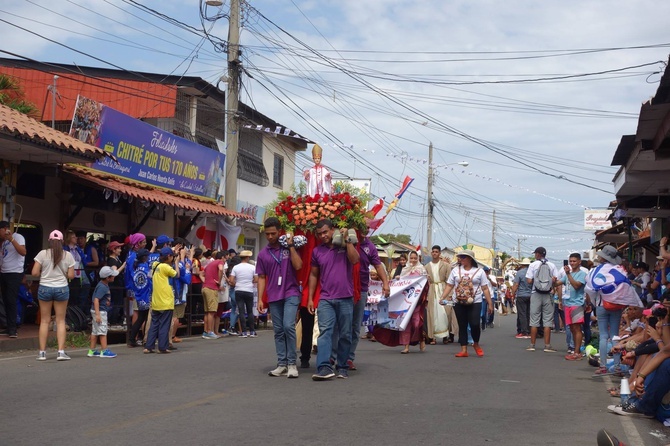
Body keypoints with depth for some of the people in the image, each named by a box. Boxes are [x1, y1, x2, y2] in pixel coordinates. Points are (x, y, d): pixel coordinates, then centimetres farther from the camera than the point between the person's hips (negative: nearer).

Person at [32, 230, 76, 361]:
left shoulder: (42, 253, -5)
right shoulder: (68, 255, -2)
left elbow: (34, 272, -8)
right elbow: (71, 275, -3)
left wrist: (44, 273, 12)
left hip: (45, 288, 0)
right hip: (61, 289, 0)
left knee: (44, 321, 8)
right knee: (60, 320, 6)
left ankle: (42, 352, 10)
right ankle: (61, 352, 1)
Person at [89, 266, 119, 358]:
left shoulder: (104, 285, 6)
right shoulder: (102, 287, -21)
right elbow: (96, 300, -26)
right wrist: (98, 314, -29)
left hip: (101, 311, 10)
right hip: (100, 311, -10)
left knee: (95, 331, 13)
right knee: (102, 331, -6)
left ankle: (92, 351, 18)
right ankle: (104, 351, -3)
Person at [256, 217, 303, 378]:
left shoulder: (289, 248, 3)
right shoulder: (263, 254, 8)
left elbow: (298, 266, -10)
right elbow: (261, 278, 10)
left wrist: (291, 246, -9)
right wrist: (260, 299, 4)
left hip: (291, 294, -3)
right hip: (273, 297, 3)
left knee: (288, 326, -16)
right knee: (278, 331, 6)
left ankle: (292, 363, -7)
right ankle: (282, 364, 11)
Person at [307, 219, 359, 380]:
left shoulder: (345, 245, 5)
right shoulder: (317, 251, 11)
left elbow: (355, 260, -14)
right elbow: (313, 275, 16)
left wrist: (347, 240, -13)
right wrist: (310, 298, 11)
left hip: (345, 298, -1)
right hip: (326, 299, 1)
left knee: (345, 335, 5)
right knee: (325, 332, -14)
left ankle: (342, 367, 16)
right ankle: (324, 368, -24)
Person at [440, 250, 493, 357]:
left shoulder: (479, 271, 2)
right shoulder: (456, 270, 9)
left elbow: (485, 289, 2)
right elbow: (449, 286, 8)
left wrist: (490, 304, -1)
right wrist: (442, 298, -4)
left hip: (475, 303, -3)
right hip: (459, 303, 3)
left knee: (475, 324, -12)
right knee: (462, 326, 4)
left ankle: (476, 344, 15)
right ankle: (464, 350, 10)